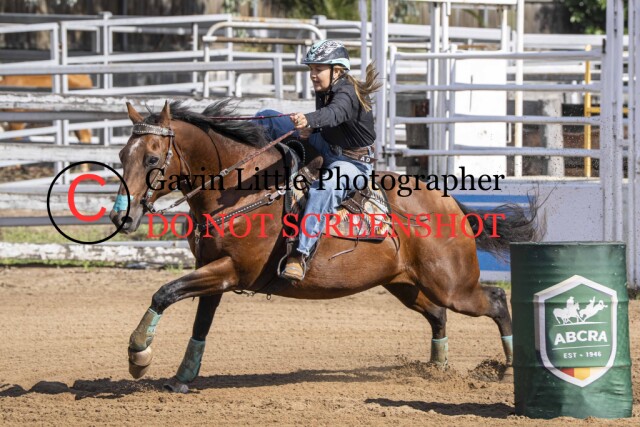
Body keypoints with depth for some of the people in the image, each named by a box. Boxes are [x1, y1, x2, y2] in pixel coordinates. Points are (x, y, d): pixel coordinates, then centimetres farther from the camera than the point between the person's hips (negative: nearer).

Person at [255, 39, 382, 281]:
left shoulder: (347, 94, -23)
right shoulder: (324, 93, 4)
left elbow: (333, 114, -46)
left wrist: (309, 120, -67)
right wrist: (309, 128, -5)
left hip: (354, 162, -10)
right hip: (327, 149, 10)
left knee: (323, 190, -45)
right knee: (266, 118, 11)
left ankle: (300, 255, -52)